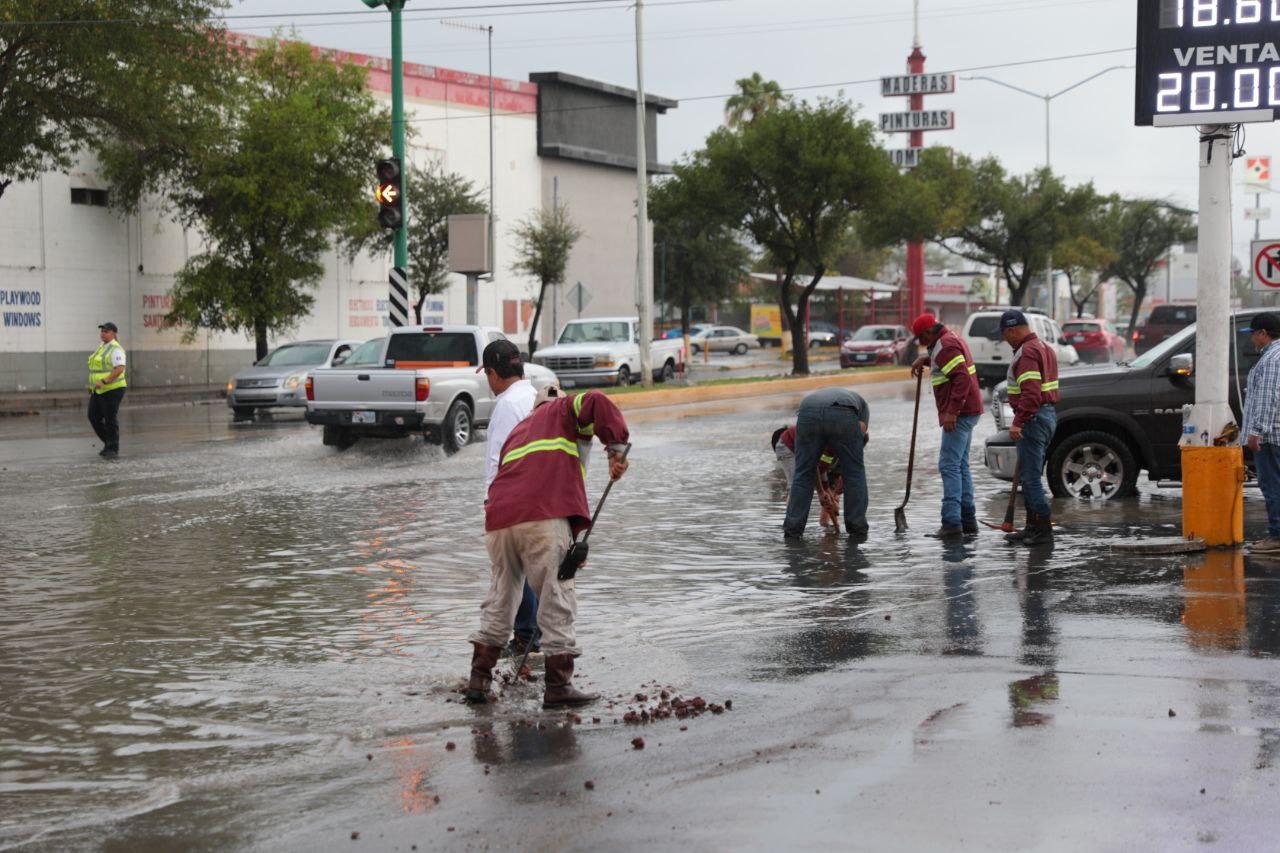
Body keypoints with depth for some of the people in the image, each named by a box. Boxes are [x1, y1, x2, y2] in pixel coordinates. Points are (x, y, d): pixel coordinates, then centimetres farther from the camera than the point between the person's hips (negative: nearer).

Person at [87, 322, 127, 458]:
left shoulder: (115, 349, -14)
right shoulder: (103, 348, 15)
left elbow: (119, 369, -25)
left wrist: (103, 382, -30)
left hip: (112, 390, -9)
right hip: (99, 391, 9)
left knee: (110, 420, -2)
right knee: (94, 417, 8)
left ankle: (113, 449, 8)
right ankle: (108, 443, 22)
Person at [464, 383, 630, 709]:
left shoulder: (517, 431, 36)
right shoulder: (563, 410, 19)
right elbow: (596, 402, -3)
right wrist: (617, 447, -7)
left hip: (499, 520, 6)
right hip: (544, 518, -6)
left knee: (499, 599, 18)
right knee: (557, 599, -1)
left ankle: (479, 679, 19)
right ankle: (558, 687, -1)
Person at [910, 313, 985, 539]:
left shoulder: (946, 346, -15)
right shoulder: (951, 339, 17)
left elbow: (962, 378, -25)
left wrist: (952, 411, -28)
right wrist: (925, 359, 26)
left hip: (959, 415, -11)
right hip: (966, 412, 11)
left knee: (950, 466, -12)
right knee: (961, 466, 14)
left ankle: (952, 523, -17)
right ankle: (968, 520, 16)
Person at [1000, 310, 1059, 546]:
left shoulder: (1027, 353, -15)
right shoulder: (1044, 347, 19)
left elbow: (1031, 393, -25)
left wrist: (1018, 422, -27)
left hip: (1033, 419, -11)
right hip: (1048, 414, 11)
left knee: (1030, 477, -8)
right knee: (1030, 476, 16)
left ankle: (1044, 530, -8)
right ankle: (1033, 527, 21)